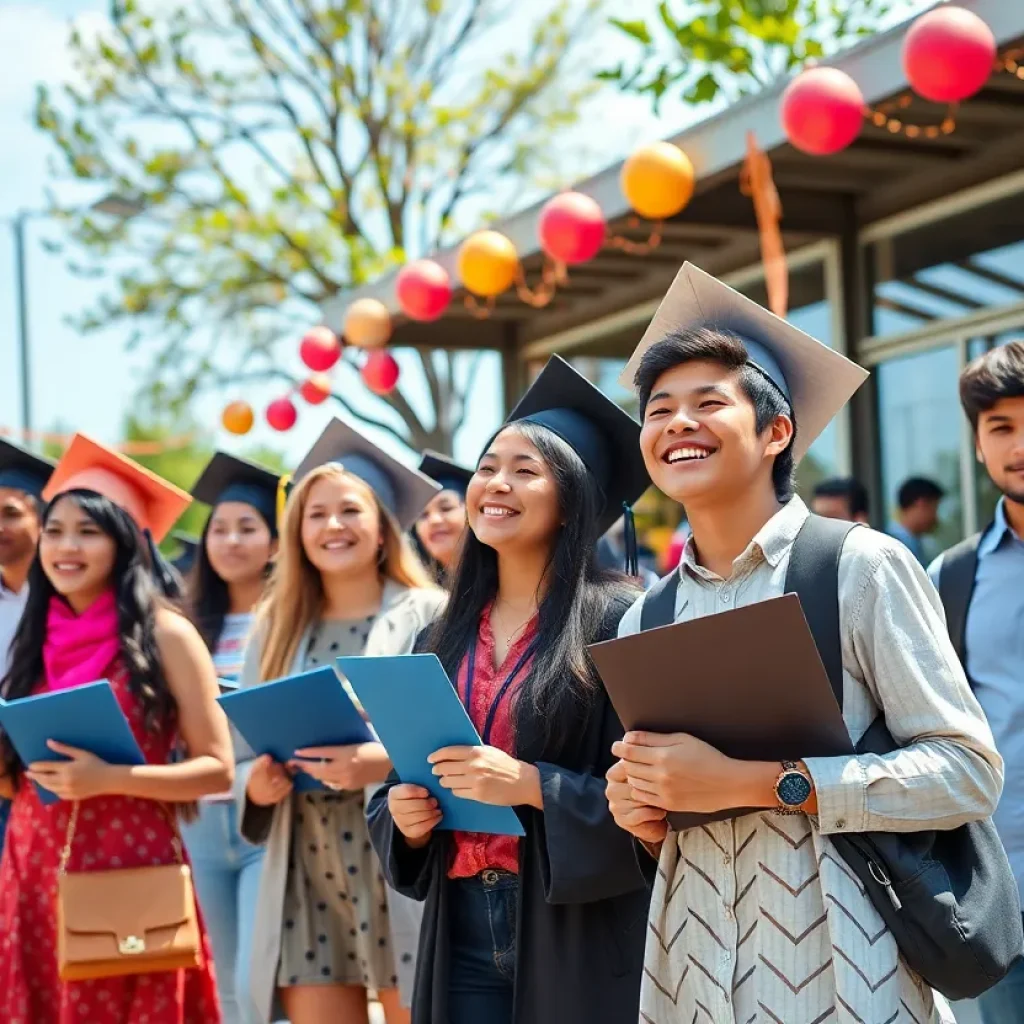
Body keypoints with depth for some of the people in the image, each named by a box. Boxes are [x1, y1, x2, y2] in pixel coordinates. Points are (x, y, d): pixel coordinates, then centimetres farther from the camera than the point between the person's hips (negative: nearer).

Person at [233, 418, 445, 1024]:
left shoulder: (430, 615, -1)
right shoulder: (276, 630, 13)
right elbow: (245, 753, 16)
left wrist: (386, 763, -23)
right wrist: (255, 784, -6)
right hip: (305, 874, 4)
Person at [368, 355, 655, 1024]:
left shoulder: (618, 622, -7)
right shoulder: (446, 640, 10)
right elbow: (399, 787, 16)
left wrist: (531, 785, -22)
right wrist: (404, 817, -5)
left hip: (583, 937, -5)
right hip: (462, 930, 5)